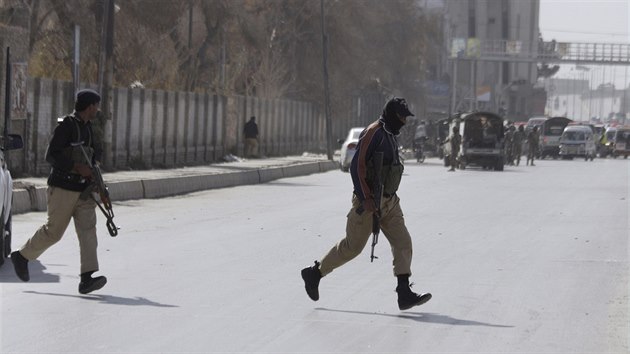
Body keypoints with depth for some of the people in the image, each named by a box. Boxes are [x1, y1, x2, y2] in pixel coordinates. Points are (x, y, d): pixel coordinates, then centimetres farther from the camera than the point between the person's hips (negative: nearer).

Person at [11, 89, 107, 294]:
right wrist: (77, 168, -23)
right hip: (63, 188, -7)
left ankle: (87, 278, -17)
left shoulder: (87, 127, 14)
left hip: (82, 190, 7)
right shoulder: (66, 125, -11)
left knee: (87, 229, -9)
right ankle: (22, 257, 25)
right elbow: (51, 156, -17)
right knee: (53, 231, 1)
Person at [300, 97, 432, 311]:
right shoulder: (373, 133, -15)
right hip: (369, 202, -9)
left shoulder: (391, 136, 14)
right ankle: (314, 274, 18)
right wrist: (365, 199, -25)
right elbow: (357, 166, -21)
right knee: (352, 246, 1)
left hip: (389, 201, 9)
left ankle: (404, 294, -8)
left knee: (403, 243, -4)